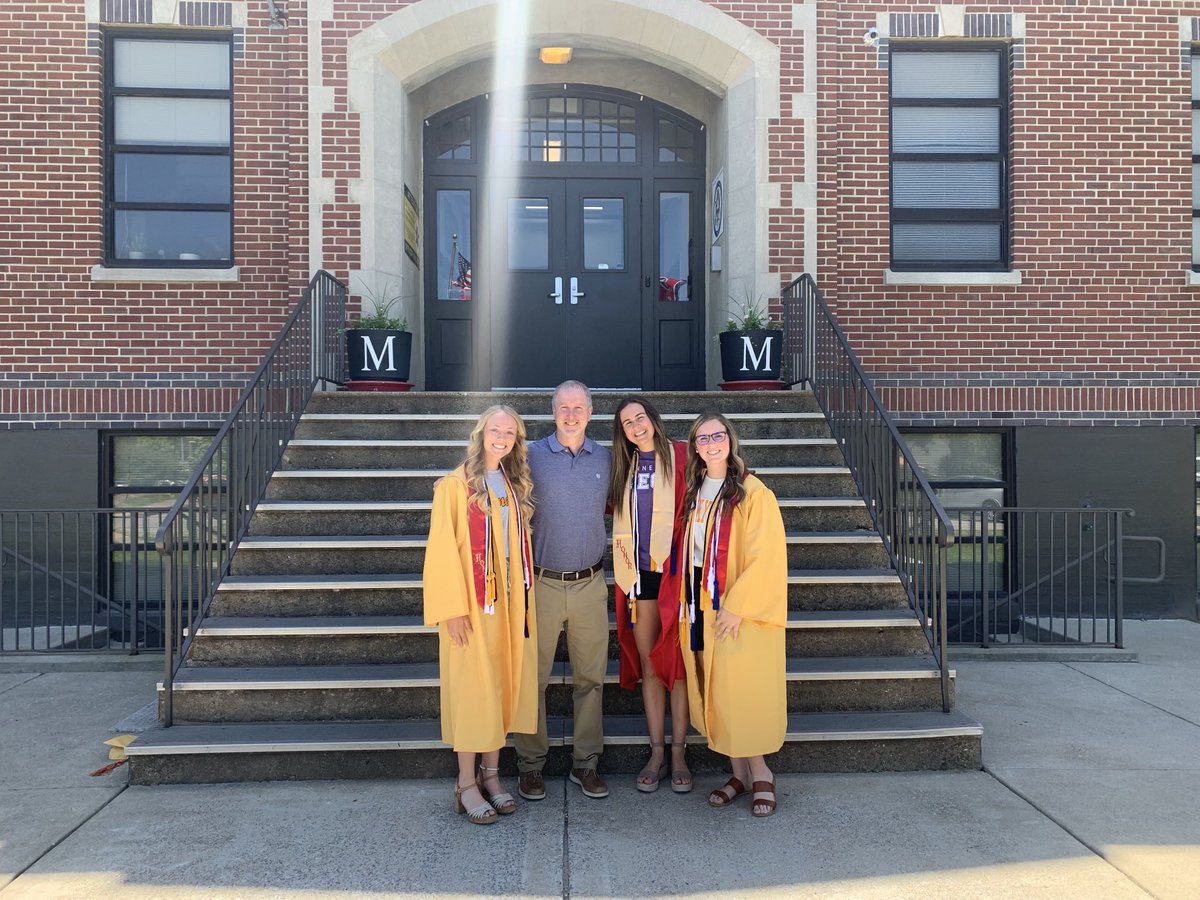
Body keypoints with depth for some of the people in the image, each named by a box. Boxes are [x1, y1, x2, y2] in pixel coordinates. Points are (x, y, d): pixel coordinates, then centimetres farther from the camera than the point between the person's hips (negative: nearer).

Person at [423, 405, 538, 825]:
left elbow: (521, 545, 12)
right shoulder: (455, 485, -7)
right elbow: (443, 549, -11)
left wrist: (525, 598, 6)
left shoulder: (515, 487, 11)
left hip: (510, 601, 6)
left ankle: (491, 774, 24)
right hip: (471, 602, -5)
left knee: (503, 685, 10)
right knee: (471, 688, 0)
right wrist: (454, 607, -16)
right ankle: (466, 785, 13)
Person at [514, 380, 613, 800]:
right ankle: (531, 763, 18)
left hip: (590, 584, 2)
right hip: (542, 582, -2)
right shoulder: (531, 456, -2)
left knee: (590, 677, 8)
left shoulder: (606, 459, 6)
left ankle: (585, 762, 21)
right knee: (533, 676, 4)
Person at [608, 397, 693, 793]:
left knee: (676, 662, 2)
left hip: (674, 569, -4)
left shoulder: (680, 456, -4)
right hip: (639, 572, 5)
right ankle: (656, 753, 17)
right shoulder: (625, 466, 12)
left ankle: (678, 753, 12)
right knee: (648, 664, 8)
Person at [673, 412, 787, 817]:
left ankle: (759, 773, 15)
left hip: (739, 607, -6)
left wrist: (736, 606, -17)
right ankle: (740, 773, 20)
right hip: (700, 603, 6)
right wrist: (688, 601, 7)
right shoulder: (695, 490, 10)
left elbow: (765, 556, -14)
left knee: (741, 690, -3)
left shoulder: (753, 493, -10)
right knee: (714, 690, 8)